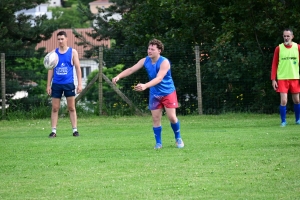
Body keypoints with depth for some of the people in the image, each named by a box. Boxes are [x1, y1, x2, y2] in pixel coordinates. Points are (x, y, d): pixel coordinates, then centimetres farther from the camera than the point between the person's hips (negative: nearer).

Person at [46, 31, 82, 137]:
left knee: (71, 108, 1)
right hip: (56, 84, 2)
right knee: (55, 108, 1)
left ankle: (75, 130, 5)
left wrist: (80, 84, -4)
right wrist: (48, 85, 3)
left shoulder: (72, 52, 3)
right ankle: (53, 131, 2)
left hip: (69, 84, -2)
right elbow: (51, 69, 10)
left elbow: (77, 68, 3)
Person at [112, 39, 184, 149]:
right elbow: (131, 69, -11)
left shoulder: (164, 62, -24)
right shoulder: (145, 61, -7)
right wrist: (119, 76, -29)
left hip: (168, 93, -4)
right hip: (154, 94, 4)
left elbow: (159, 78, -37)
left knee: (172, 117, -5)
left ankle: (178, 138, 17)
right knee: (155, 118, 1)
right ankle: (158, 143, 11)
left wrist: (145, 86, -51)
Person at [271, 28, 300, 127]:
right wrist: (273, 79, -5)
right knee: (283, 101, -9)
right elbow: (274, 64, 1)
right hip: (282, 78, -2)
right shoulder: (278, 48, -2)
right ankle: (283, 121, 3)